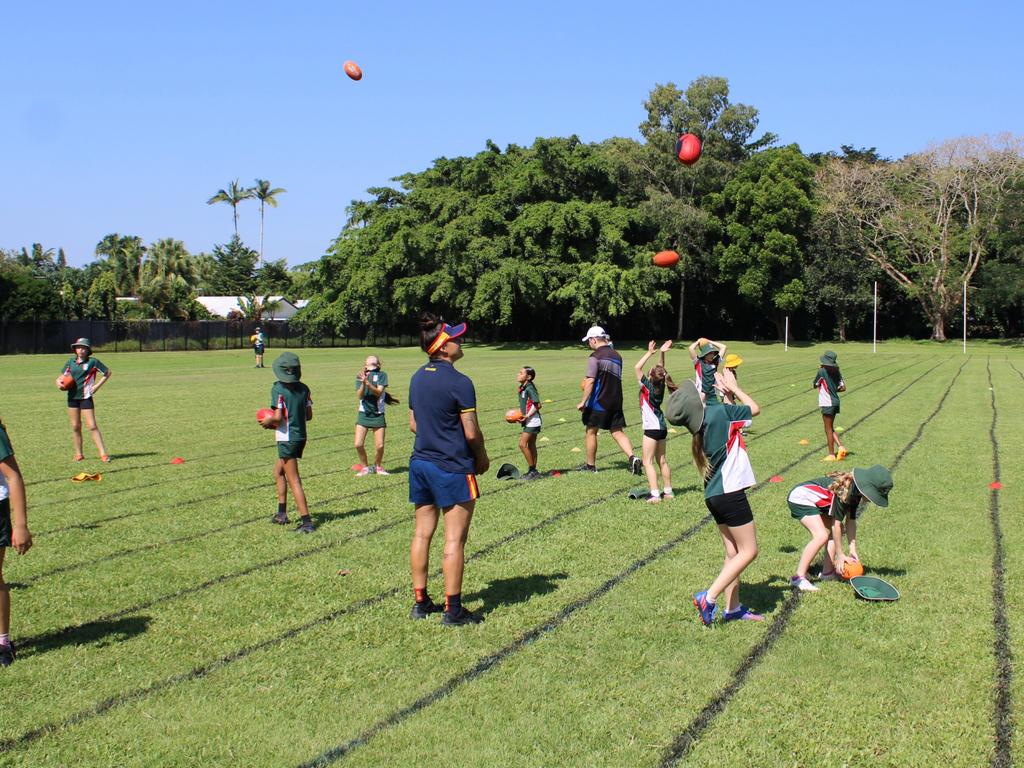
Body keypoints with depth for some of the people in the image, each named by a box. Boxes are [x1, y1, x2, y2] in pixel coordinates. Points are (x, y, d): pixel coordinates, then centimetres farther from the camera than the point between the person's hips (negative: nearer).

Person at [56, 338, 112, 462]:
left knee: (92, 426, -9)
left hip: (86, 397, -4)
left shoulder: (92, 362, -5)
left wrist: (97, 385, -4)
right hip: (72, 397, 4)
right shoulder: (70, 362, 7)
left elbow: (107, 372, 3)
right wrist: (59, 381, -4)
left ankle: (103, 453, -7)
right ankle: (79, 454, 17)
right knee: (75, 426, 7)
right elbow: (63, 376, 19)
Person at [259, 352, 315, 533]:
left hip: (287, 439, -7)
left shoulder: (278, 389, -14)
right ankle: (281, 513, 27)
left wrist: (267, 421, 1)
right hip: (301, 436, 7)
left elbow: (278, 417, -19)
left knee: (294, 481, -4)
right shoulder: (304, 389, 4)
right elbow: (309, 415, 6)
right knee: (278, 471, 24)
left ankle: (306, 522, -7)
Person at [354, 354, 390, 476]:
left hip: (378, 414, -1)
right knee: (358, 444, -8)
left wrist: (367, 382, -27)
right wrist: (363, 383, -23)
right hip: (363, 413, 1)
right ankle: (365, 467, 15)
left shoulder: (382, 375, 1)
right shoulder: (360, 376, 5)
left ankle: (378, 466, 24)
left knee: (380, 445, -3)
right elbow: (359, 395, -6)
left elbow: (378, 392, -13)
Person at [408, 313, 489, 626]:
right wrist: (482, 458, 3)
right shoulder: (459, 382, -16)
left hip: (420, 462, 8)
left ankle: (420, 601, 21)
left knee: (422, 534, 13)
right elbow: (471, 432, -14)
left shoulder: (417, 378, 7)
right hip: (453, 468, -8)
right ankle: (453, 609, 4)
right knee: (454, 539, 0)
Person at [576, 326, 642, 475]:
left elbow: (590, 381, -18)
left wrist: (583, 402, -16)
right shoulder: (616, 355, 11)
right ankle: (633, 457, -12)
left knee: (591, 431, 9)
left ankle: (590, 465, 17)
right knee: (617, 432, 8)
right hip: (616, 401, 6)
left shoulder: (595, 357, -12)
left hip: (598, 401, -6)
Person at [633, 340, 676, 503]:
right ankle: (668, 491, 21)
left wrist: (649, 353, -14)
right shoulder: (660, 384, 1)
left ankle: (655, 494, -13)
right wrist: (662, 353, 7)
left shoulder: (647, 386, -16)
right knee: (662, 460, 16)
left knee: (648, 462, -5)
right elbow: (662, 369, 16)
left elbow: (637, 367, -18)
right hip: (662, 427, 8)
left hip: (652, 428, -8)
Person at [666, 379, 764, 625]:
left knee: (733, 553, 14)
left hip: (714, 495, 8)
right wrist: (734, 388, 13)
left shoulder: (699, 427, 6)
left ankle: (733, 608, 17)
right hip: (730, 493, -8)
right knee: (748, 551, 0)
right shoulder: (719, 411, -15)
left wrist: (727, 393, 25)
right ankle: (709, 597, -7)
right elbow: (754, 408, 3)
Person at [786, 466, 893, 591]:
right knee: (821, 535, -24)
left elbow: (850, 522, 2)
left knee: (838, 531, 8)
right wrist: (840, 554, -17)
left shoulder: (856, 492, -2)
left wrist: (853, 549, -2)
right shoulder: (844, 491, -29)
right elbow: (836, 523, -24)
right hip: (800, 497, -10)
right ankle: (798, 577, -22)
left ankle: (827, 572, 12)